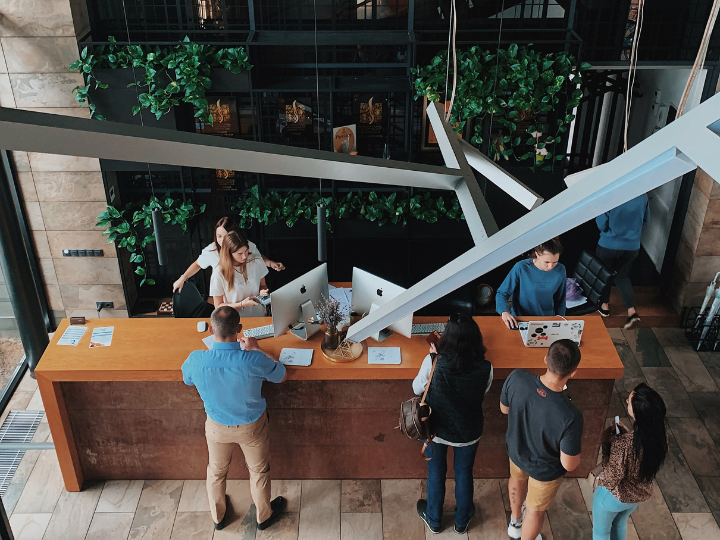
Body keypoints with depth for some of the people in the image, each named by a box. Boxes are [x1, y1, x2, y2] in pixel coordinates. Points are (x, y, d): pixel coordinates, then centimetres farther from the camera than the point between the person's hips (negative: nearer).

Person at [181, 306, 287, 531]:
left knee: (216, 471, 30)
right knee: (259, 471, 26)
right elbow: (281, 375, -11)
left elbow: (187, 380, -2)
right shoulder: (255, 360, -35)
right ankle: (264, 516, 50)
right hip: (252, 427, -1)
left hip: (217, 427, 2)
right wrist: (256, 348, -1)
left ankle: (218, 517, 54)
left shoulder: (196, 360, -29)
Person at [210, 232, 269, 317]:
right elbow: (218, 306, -1)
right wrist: (242, 304, -13)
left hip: (258, 315, 2)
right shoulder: (219, 273, -8)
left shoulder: (256, 261, 2)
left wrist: (263, 292, -4)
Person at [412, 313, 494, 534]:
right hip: (468, 432, 1)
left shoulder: (433, 362, -29)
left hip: (437, 429, -1)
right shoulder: (485, 368, -25)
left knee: (436, 474, 25)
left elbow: (417, 389, -10)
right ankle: (462, 520, 49)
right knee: (464, 475, 26)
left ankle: (433, 519, 47)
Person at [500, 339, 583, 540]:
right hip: (545, 469, -4)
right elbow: (569, 465, -27)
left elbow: (504, 409, -11)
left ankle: (515, 523, 67)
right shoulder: (570, 416, -43)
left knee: (517, 480, 38)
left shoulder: (516, 378, -33)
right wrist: (576, 439, -8)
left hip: (516, 450, 5)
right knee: (535, 509, 27)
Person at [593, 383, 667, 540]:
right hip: (641, 494, 6)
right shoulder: (661, 437, -20)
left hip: (614, 497, -5)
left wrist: (606, 443, -24)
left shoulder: (623, 444, -41)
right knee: (620, 523, 35)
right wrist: (628, 434, -6)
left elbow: (610, 480, -28)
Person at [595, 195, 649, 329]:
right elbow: (646, 219, 6)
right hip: (633, 246, 4)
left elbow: (602, 224, -19)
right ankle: (632, 311, 6)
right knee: (623, 276, 20)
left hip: (609, 244, -4)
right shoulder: (642, 194, -9)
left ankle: (604, 305, 35)